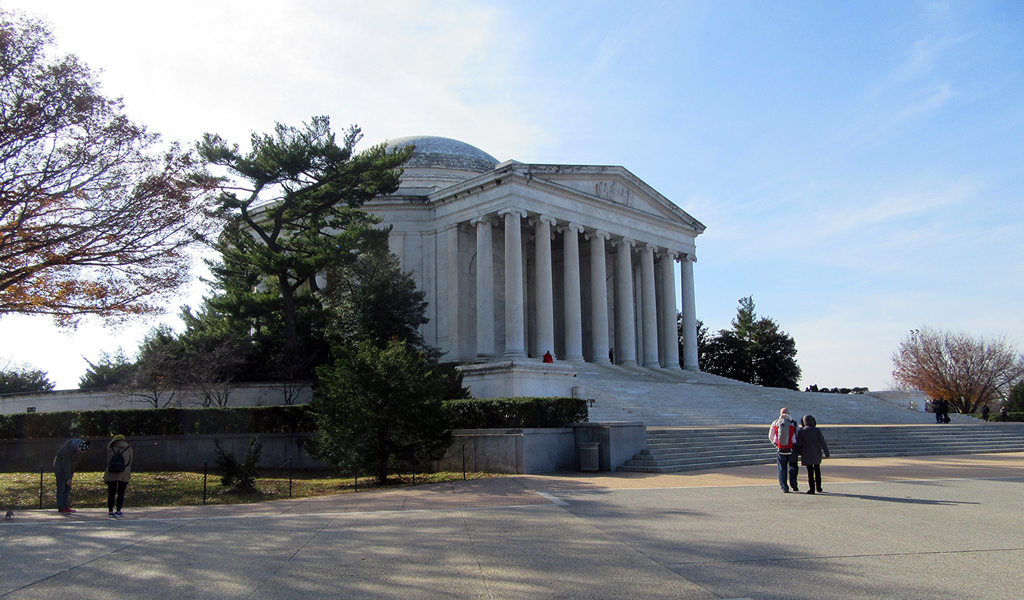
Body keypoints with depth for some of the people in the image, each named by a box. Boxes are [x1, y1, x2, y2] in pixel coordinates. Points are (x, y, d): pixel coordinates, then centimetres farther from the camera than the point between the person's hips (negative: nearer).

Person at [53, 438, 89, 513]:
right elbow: (66, 465, -26)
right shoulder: (67, 449, -34)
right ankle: (61, 508, -5)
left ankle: (65, 506, 9)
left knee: (68, 488, 5)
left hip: (70, 467, 7)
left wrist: (72, 472, 12)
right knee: (61, 488, -8)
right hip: (60, 466, -7)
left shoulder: (81, 443, -13)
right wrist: (69, 478, -21)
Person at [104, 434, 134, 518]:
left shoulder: (111, 449, 8)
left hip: (111, 473, 1)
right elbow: (129, 463, 11)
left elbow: (108, 462, 10)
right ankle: (118, 511, 2)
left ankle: (110, 511, 7)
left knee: (111, 492, 8)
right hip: (124, 474, -1)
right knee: (121, 492, 4)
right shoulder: (129, 450, 10)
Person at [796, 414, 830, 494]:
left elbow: (798, 443, -4)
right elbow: (822, 442, -3)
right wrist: (826, 453, 3)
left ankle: (811, 488, -3)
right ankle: (818, 487, 21)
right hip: (816, 453, 2)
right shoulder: (817, 430, -3)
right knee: (817, 470, 17)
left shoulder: (801, 431, -5)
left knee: (810, 471, 2)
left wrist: (799, 452, 12)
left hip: (806, 453, -2)